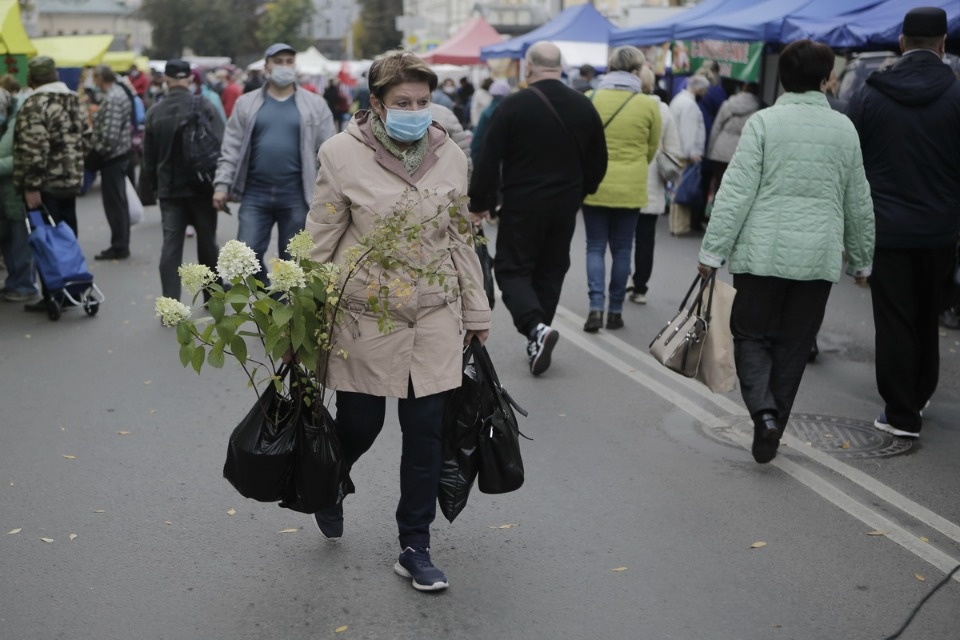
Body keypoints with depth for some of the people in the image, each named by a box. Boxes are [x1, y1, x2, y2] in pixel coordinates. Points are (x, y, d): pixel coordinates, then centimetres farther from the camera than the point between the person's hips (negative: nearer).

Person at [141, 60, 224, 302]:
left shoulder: (154, 112, 2)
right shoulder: (204, 107, -8)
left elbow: (148, 155, 9)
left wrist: (152, 185, 20)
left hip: (168, 189, 2)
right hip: (201, 186, -2)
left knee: (171, 244, 1)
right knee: (207, 241, 12)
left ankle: (170, 303, -5)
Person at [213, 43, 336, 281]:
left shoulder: (314, 105, 5)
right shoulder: (246, 103, 8)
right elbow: (231, 148, 5)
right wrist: (222, 184, -4)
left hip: (296, 197, -1)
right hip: (255, 194, 1)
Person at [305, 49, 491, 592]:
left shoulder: (450, 156, 2)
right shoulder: (343, 153, -8)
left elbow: (460, 239, 11)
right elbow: (321, 241, -3)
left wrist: (477, 311, 13)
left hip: (436, 316, 3)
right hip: (365, 316, -2)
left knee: (427, 434, 3)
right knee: (360, 426, 8)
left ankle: (416, 549, 19)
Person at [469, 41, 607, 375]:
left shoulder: (513, 105, -11)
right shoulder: (583, 106, 4)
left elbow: (489, 160, -11)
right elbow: (597, 162, 10)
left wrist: (480, 204, 0)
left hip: (522, 205, -4)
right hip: (565, 207, 4)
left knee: (512, 269, 6)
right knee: (550, 272, 14)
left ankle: (535, 326, -18)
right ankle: (536, 343, 17)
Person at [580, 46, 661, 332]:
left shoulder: (590, 99, -4)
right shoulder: (648, 105, -4)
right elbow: (652, 149, 7)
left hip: (594, 185, 0)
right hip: (630, 188, 0)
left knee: (595, 247, 8)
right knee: (621, 249, 10)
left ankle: (596, 306, -6)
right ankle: (615, 311, 15)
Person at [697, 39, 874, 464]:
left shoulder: (764, 122, -5)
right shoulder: (844, 129, 5)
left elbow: (737, 191, -10)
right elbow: (859, 203, 12)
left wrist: (713, 250, -5)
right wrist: (861, 261, 23)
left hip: (763, 253, -2)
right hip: (819, 258, 3)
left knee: (752, 334, 10)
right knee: (793, 346, 11)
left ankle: (763, 412, -12)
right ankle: (773, 429, 16)